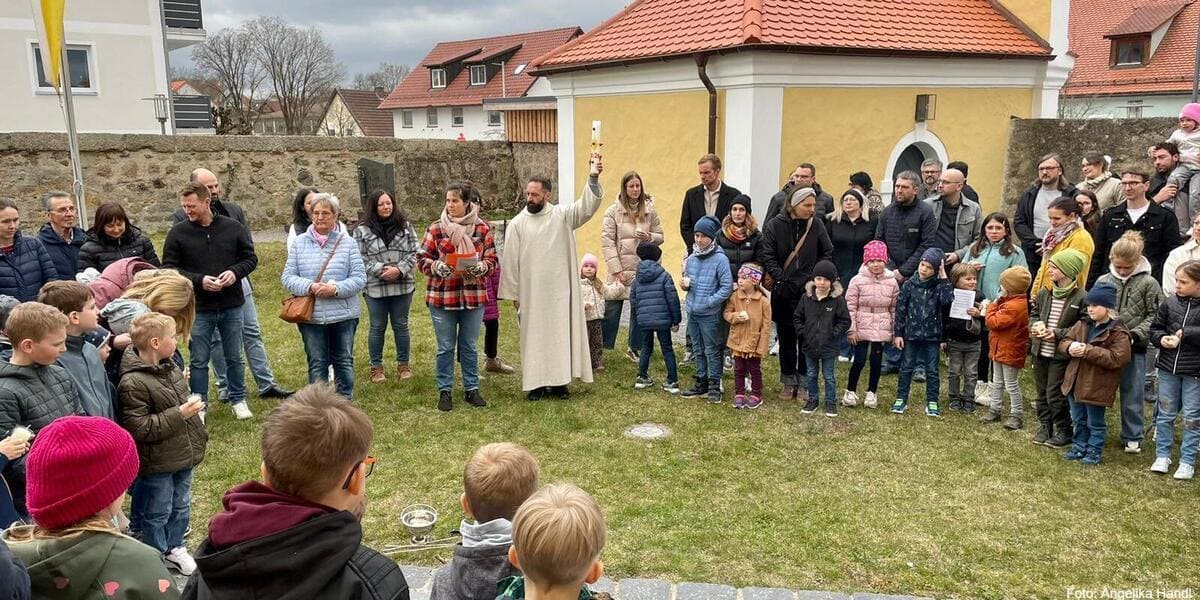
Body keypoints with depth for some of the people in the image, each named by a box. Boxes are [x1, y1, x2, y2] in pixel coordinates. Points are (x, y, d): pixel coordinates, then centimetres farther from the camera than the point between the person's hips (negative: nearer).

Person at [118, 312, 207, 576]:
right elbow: (139, 428, -26)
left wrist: (199, 435, 20)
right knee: (155, 514, 11)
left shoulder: (169, 367, 3)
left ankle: (174, 547, 42)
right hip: (156, 464, -8)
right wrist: (179, 414, -26)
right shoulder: (133, 383, -24)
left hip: (182, 454, 8)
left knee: (180, 507, 23)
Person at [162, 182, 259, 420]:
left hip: (232, 306, 1)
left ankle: (238, 400, 28)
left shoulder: (234, 228, -2)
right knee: (199, 361, 7)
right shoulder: (178, 233, -5)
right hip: (198, 308, -1)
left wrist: (235, 272, -16)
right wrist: (199, 280, -18)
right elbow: (169, 268, -4)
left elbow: (250, 258, 5)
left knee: (234, 357, 13)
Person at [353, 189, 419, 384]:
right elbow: (361, 258, -4)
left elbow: (413, 253, 2)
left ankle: (403, 364, 25)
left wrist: (399, 270, -13)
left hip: (403, 286, 2)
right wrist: (381, 270, -16)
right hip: (375, 287, -1)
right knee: (378, 328, 8)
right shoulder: (362, 231, 0)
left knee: (401, 326, 11)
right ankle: (376, 367, 20)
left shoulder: (405, 226, 6)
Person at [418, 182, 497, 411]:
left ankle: (471, 389, 24)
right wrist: (437, 266, -20)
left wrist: (479, 267, -17)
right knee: (445, 347, 7)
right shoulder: (435, 229, -2)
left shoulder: (482, 228, 1)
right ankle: (444, 391, 19)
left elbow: (492, 259, 4)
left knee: (469, 346, 12)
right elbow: (422, 259, 0)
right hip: (441, 296, -1)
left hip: (473, 295, 1)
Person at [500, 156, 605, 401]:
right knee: (534, 337, 6)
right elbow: (511, 261, 2)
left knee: (561, 334, 6)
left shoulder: (562, 215, -1)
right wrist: (513, 293, 1)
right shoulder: (517, 224, 0)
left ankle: (559, 381, 16)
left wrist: (593, 177, -32)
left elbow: (586, 207, -17)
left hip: (560, 291, 0)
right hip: (531, 293, 0)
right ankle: (537, 383, 15)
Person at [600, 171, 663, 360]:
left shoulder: (650, 210, 3)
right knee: (612, 309, 1)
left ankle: (634, 348, 22)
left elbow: (660, 237, 11)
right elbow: (607, 243, -8)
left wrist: (649, 237, -13)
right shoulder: (613, 211, -5)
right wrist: (617, 270, -13)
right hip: (620, 269, -2)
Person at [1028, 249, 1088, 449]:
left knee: (1055, 394, 0)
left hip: (1061, 354, -6)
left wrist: (1057, 334, -20)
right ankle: (1044, 425, 30)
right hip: (1040, 351, 6)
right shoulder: (1044, 293, 3)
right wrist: (1036, 325, -4)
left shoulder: (1080, 297, -13)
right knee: (1041, 391, 15)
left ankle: (1064, 430, 17)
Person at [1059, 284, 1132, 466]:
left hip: (1096, 386, -6)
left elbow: (1117, 359, -23)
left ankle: (1094, 451, 22)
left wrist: (1088, 351, -26)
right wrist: (1070, 346, -16)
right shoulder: (1082, 324, 5)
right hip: (1075, 381, 6)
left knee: (1095, 423, 9)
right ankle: (1079, 447, 33)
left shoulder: (1118, 332, -14)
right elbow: (1064, 341, 9)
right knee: (1079, 420, 20)